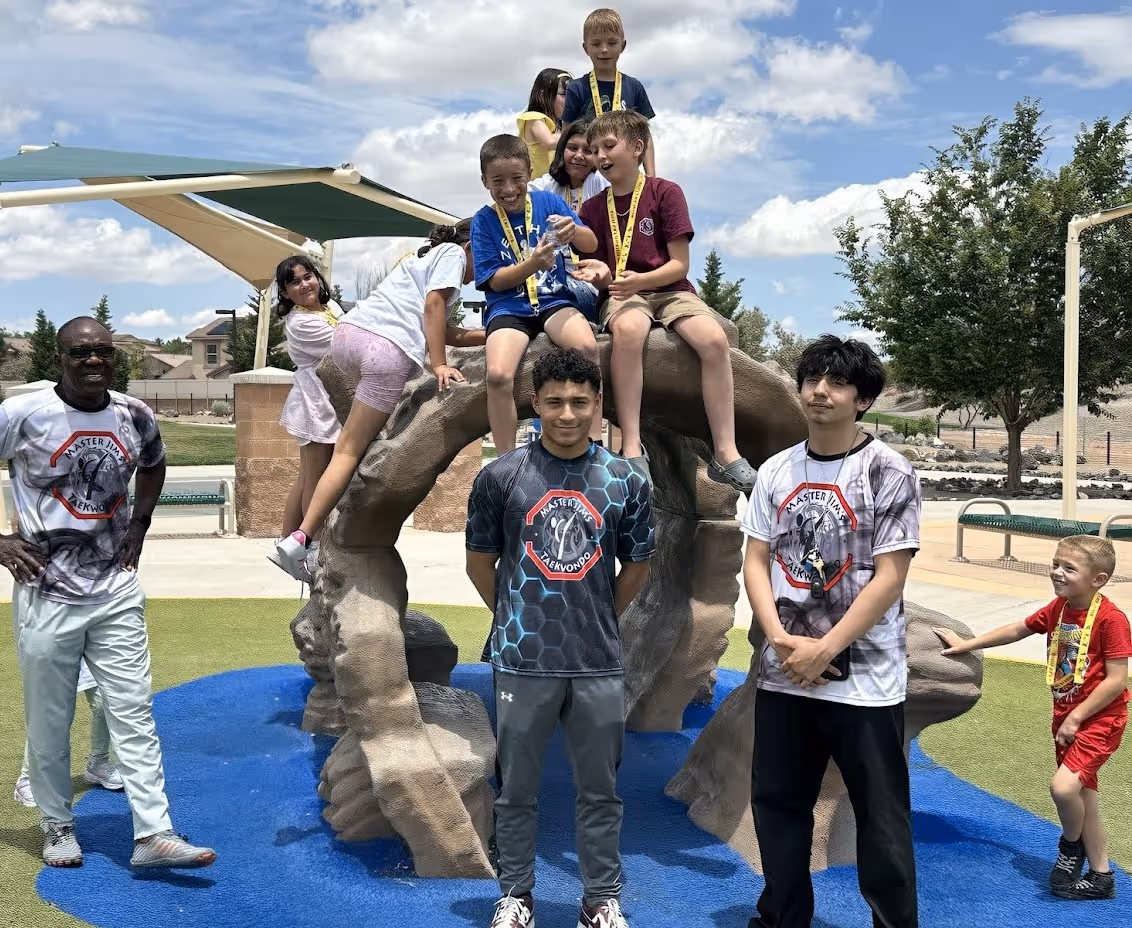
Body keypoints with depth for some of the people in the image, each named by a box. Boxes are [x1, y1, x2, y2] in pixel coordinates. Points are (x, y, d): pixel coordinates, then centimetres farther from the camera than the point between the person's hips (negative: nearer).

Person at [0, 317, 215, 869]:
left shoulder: (135, 417, 2)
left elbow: (154, 466, 24)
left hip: (117, 593, 3)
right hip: (46, 593, -3)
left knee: (134, 714, 1)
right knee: (49, 722, 8)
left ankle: (153, 835, 3)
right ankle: (58, 827, 26)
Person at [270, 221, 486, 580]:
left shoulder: (426, 255, 37)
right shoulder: (453, 253, 14)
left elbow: (442, 330, 32)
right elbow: (433, 305, -4)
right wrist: (439, 365, -7)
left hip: (348, 332, 8)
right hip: (387, 346, -8)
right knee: (350, 450, -9)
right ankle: (300, 540, -14)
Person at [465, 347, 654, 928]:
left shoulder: (626, 481, 0)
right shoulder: (500, 477, -4)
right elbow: (480, 563, 7)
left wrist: (597, 620, 11)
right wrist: (518, 618, 9)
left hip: (599, 664, 1)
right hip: (522, 663, -1)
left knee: (600, 791, 12)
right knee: (517, 791, 12)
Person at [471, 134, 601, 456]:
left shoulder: (548, 202, 4)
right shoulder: (483, 221, 2)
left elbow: (591, 244, 0)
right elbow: (494, 281, -2)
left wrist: (574, 230, -24)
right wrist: (532, 264, -21)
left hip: (555, 300, 1)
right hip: (508, 309, -1)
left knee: (587, 347, -31)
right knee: (498, 375, -29)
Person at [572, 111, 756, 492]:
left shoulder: (665, 192, 0)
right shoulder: (593, 208, 9)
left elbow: (679, 264, -5)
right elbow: (601, 276, 10)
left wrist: (639, 279, -23)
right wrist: (600, 274, -14)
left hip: (671, 289, 0)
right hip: (624, 294, 1)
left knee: (715, 339, -31)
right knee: (627, 329, -38)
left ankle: (725, 453, -24)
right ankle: (632, 450, -38)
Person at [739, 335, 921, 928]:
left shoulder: (888, 472, -7)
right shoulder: (776, 471, 6)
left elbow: (888, 578, -11)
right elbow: (755, 560, 6)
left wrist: (823, 650, -15)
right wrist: (780, 639, -10)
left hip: (864, 679, -5)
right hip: (781, 674, 5)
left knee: (881, 818, 4)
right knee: (776, 805, 15)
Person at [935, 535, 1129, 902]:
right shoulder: (1057, 609, 2)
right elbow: (1017, 630, 18)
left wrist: (1076, 718, -18)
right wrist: (966, 644, 17)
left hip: (1099, 717, -8)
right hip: (1066, 716, 8)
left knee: (1063, 786, -22)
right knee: (1082, 795, 13)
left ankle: (1071, 845, 8)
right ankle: (1101, 877, 27)